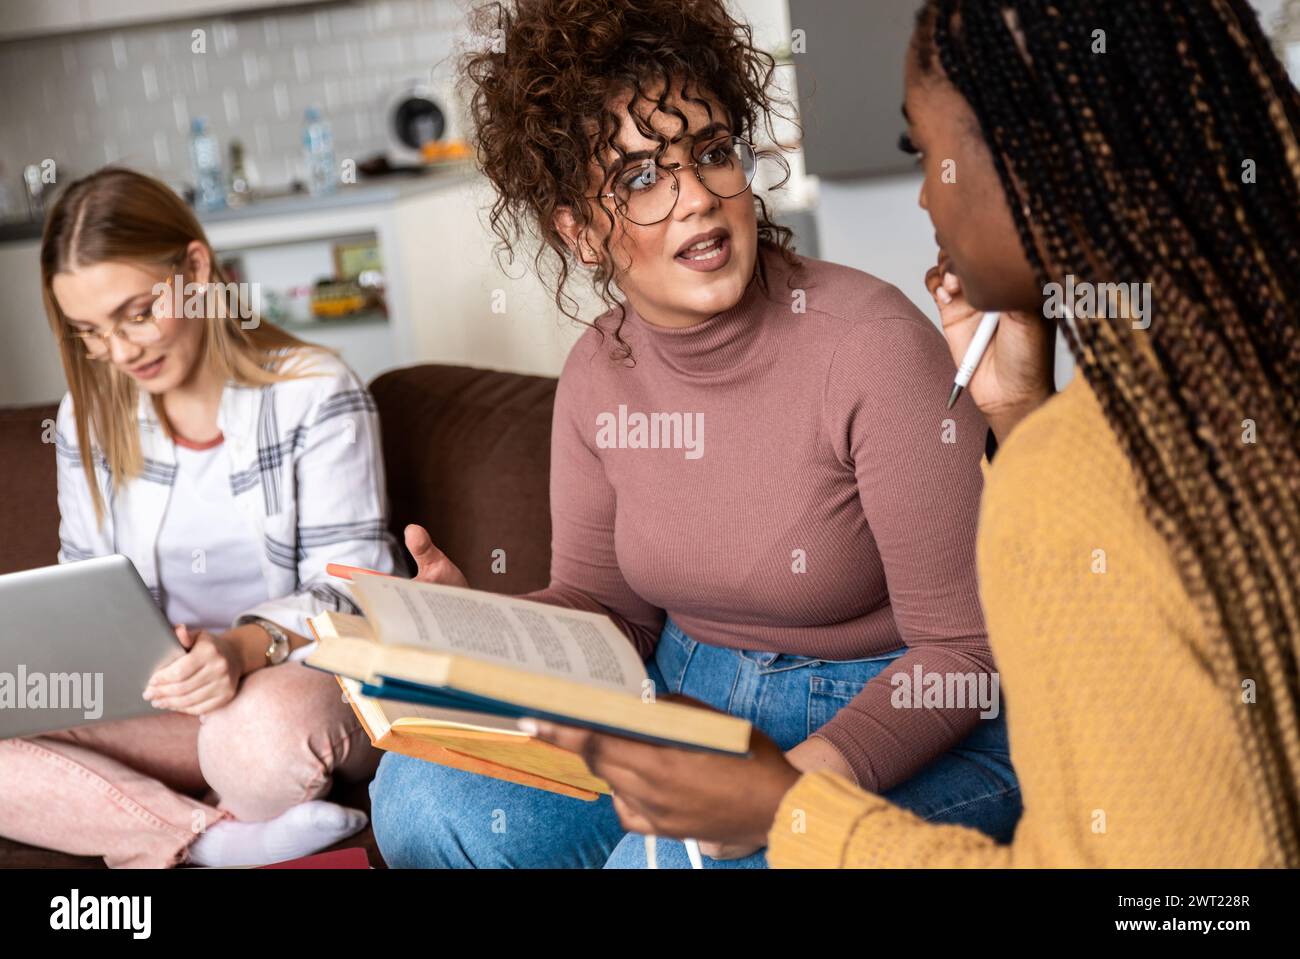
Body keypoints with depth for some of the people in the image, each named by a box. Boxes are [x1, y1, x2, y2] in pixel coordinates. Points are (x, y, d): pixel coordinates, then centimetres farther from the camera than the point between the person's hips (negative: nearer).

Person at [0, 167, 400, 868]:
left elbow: (351, 588, -10)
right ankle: (223, 835, -26)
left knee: (268, 725, -41)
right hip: (150, 713, 4)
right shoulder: (87, 418, 11)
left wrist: (246, 647, -30)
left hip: (302, 683, -4)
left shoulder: (315, 396, -5)